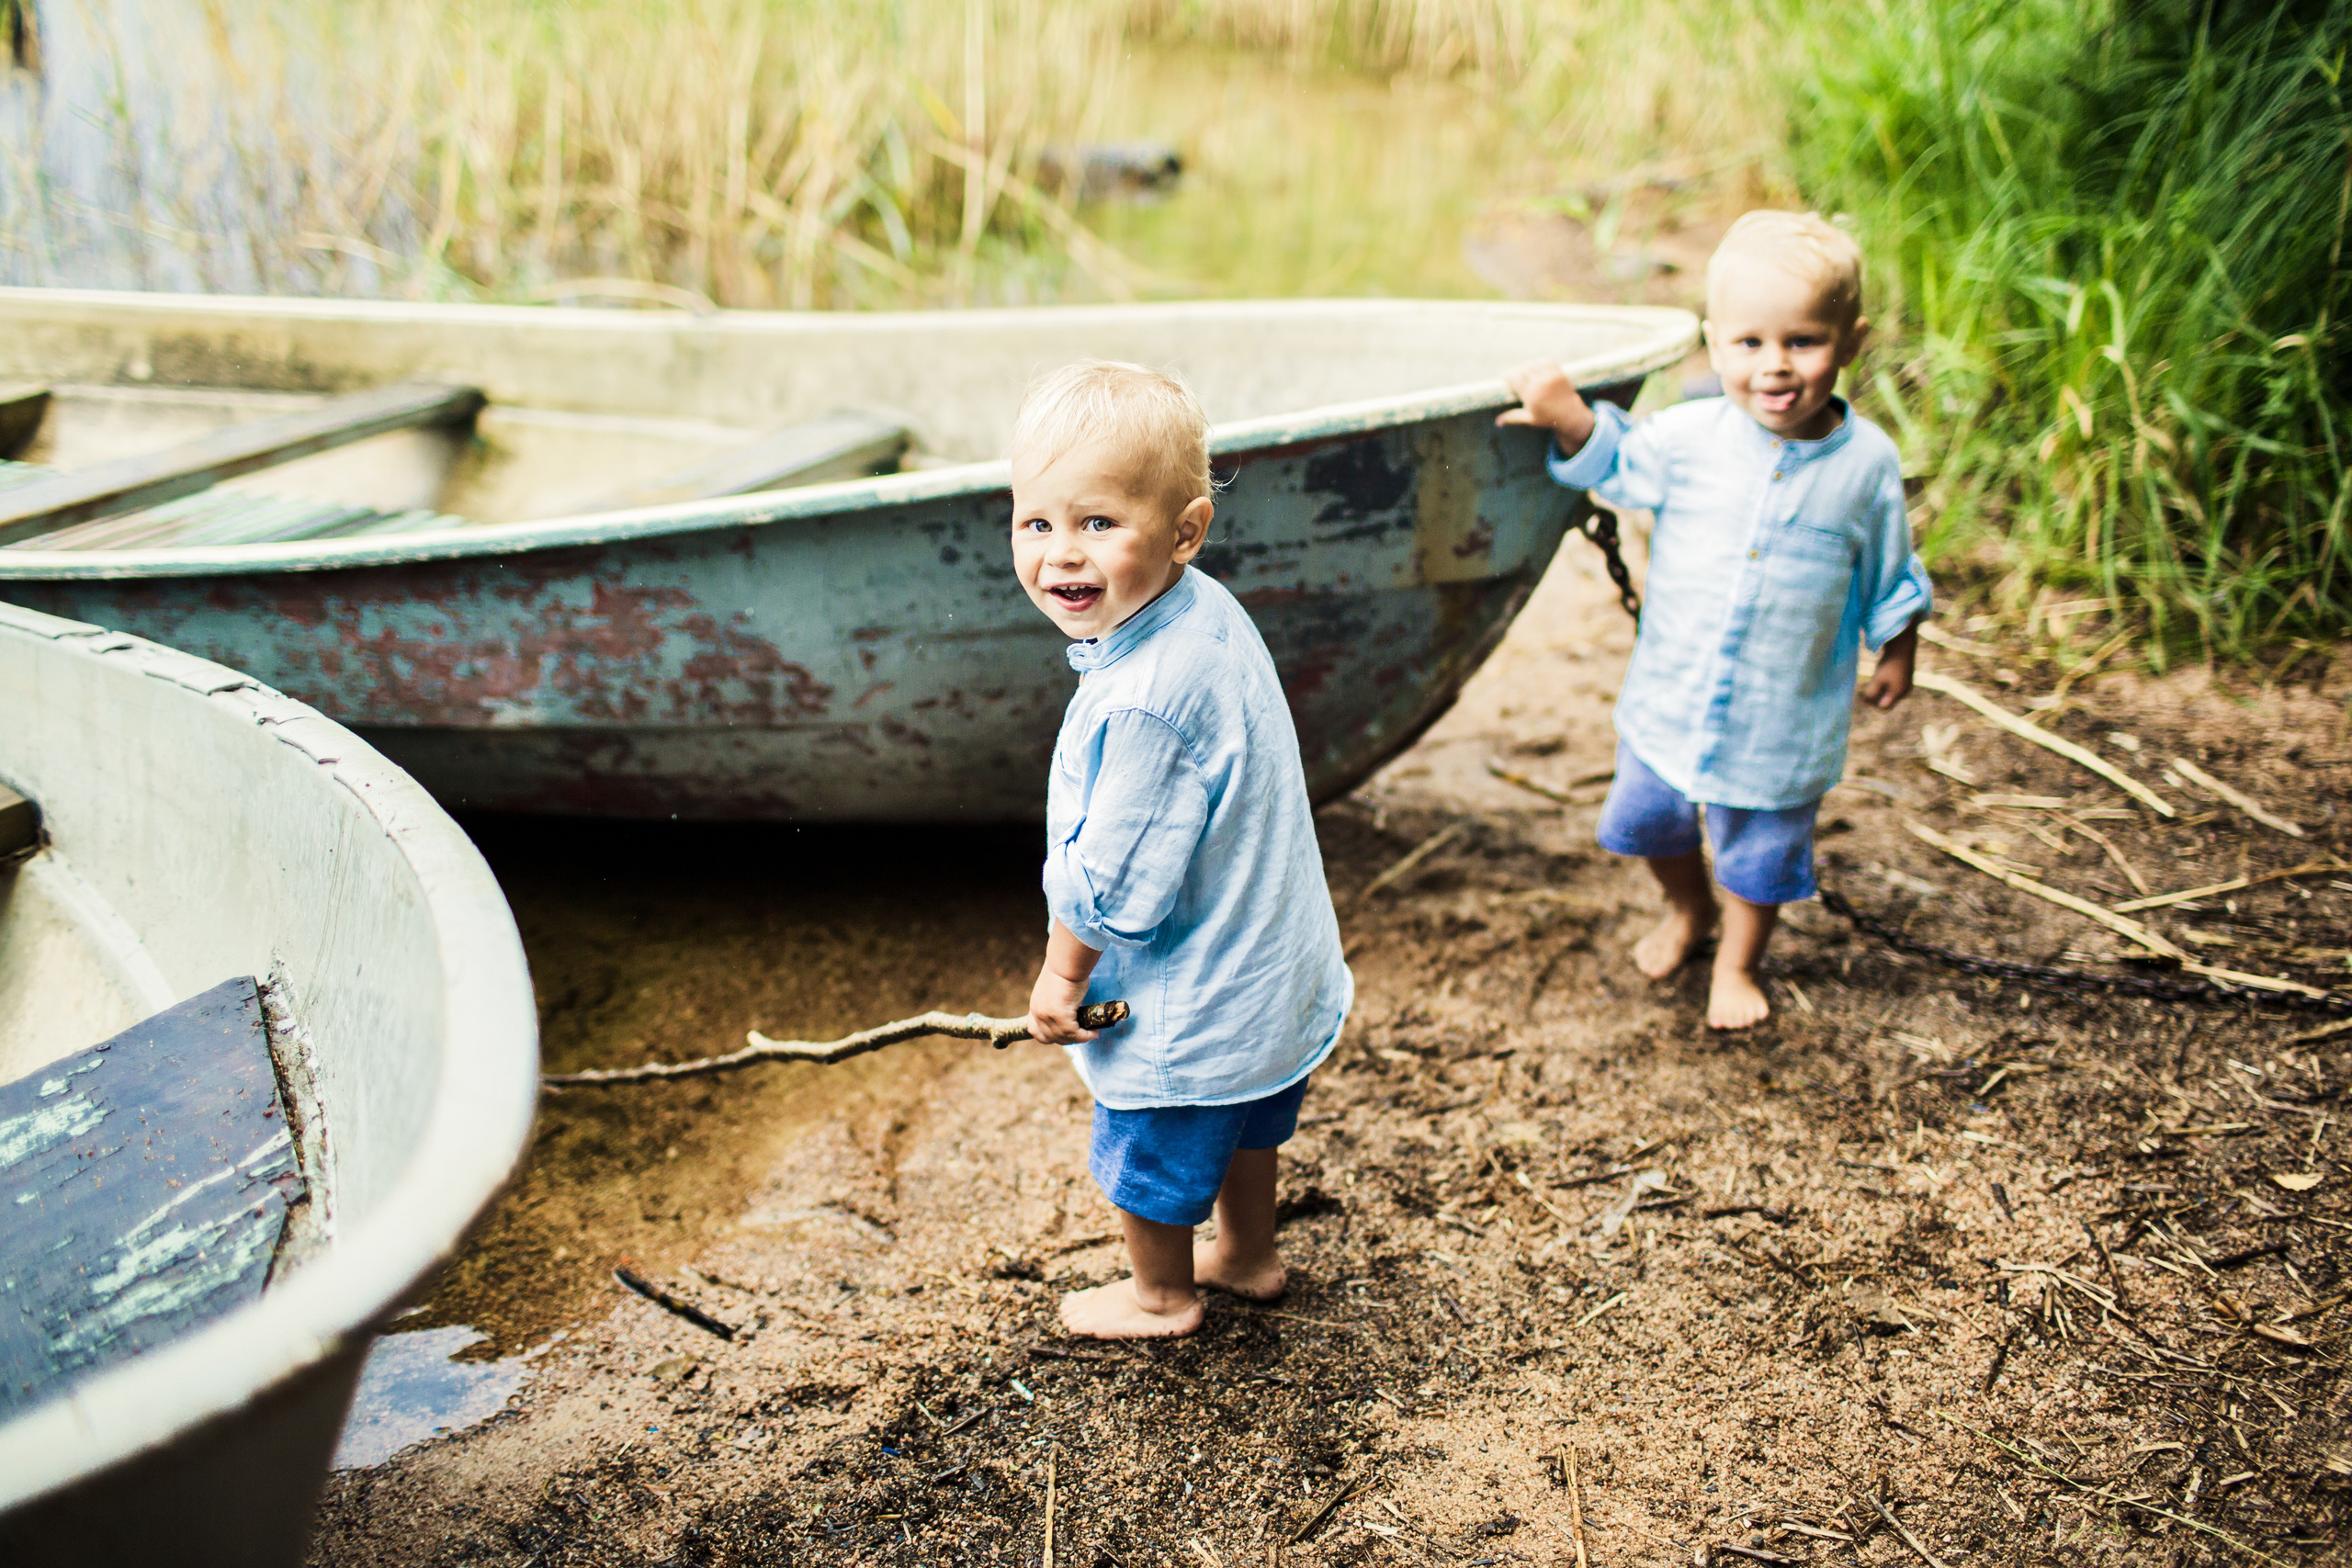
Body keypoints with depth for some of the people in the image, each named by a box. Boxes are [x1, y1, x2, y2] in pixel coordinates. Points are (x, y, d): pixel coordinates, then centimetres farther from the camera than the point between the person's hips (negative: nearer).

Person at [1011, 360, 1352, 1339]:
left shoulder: (1143, 701, -37)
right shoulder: (1211, 614, -8)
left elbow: (1113, 880, -27)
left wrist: (1061, 974, -11)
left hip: (1184, 1005, -9)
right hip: (1272, 968, 9)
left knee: (1151, 1162, 18)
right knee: (1245, 1127, 31)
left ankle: (1160, 1294, 42)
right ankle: (1248, 1255, 54)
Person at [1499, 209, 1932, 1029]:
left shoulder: (1867, 463, -13)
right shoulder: (1689, 437, -13)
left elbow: (1890, 578, 1)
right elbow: (1613, 464, 4)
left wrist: (1897, 653, 11)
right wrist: (1566, 416, -14)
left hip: (1784, 715, -2)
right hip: (1671, 695, 2)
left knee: (1761, 850, 14)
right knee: (1647, 816, 19)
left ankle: (1738, 962, 43)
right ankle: (1688, 908, 51)